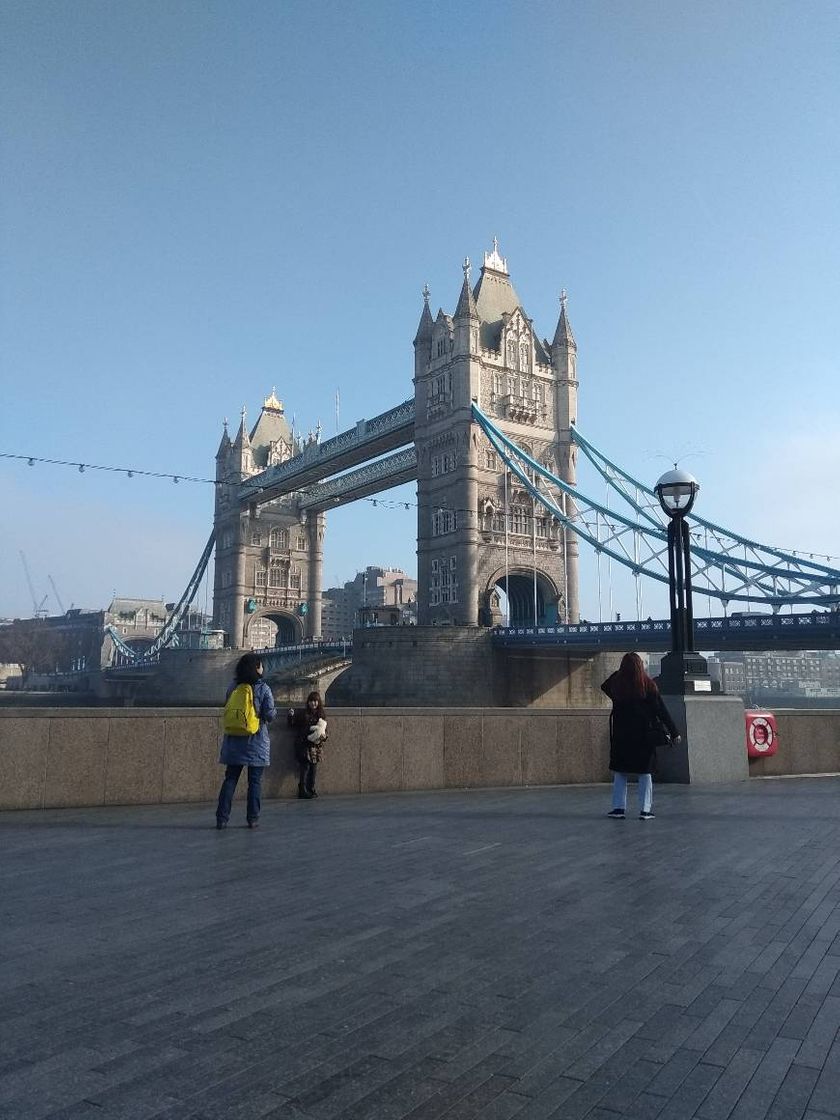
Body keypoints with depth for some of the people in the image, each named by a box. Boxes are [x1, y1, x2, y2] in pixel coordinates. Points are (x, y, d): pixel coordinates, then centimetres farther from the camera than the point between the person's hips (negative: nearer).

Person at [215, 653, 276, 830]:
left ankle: (222, 818, 6)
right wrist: (274, 711, 9)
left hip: (234, 741, 3)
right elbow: (270, 715, -11)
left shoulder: (232, 687, 1)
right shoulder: (263, 688, -10)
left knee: (230, 779, 9)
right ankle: (253, 819, 9)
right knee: (255, 781, 7)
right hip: (257, 742, -3)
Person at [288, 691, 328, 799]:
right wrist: (291, 716, -12)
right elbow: (293, 724, 6)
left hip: (315, 746, 4)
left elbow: (325, 731, 13)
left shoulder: (321, 716, 9)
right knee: (305, 768, -9)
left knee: (313, 769, 5)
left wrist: (323, 736, -8)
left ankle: (311, 789, 16)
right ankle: (303, 791, -3)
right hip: (304, 746, -3)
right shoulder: (302, 713, 1)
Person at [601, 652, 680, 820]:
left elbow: (604, 686, 20)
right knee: (645, 773, 9)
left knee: (620, 772, 10)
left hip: (621, 735, 1)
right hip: (644, 736, -1)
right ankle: (645, 810, 7)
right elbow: (662, 711, -4)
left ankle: (619, 808, 8)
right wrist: (674, 732, 2)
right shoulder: (648, 685, -7)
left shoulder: (616, 684, -5)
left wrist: (619, 673, 14)